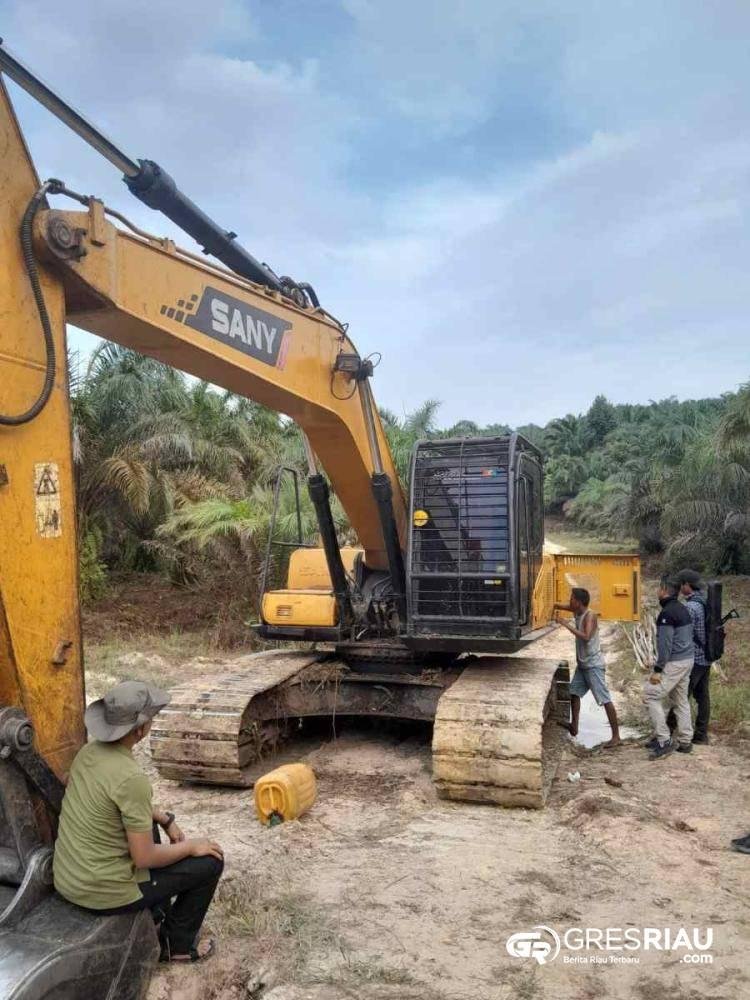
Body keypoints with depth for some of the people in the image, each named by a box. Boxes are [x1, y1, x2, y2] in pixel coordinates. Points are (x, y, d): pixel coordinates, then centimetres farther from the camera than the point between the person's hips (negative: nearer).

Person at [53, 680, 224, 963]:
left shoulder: (90, 751, -2)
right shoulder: (132, 778, -28)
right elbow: (144, 858, -21)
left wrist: (165, 819, 13)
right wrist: (191, 847, -5)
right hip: (103, 890, -8)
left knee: (147, 821, 31)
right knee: (210, 861, 5)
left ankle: (159, 914, 37)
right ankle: (177, 943, 23)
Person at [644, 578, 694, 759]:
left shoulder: (667, 613, -18)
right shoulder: (683, 609, 12)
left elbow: (665, 644, -21)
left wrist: (657, 670, -18)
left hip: (673, 662, -10)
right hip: (687, 659, 10)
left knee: (651, 695, -6)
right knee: (681, 700, 15)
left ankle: (664, 740, -8)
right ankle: (685, 741, 19)